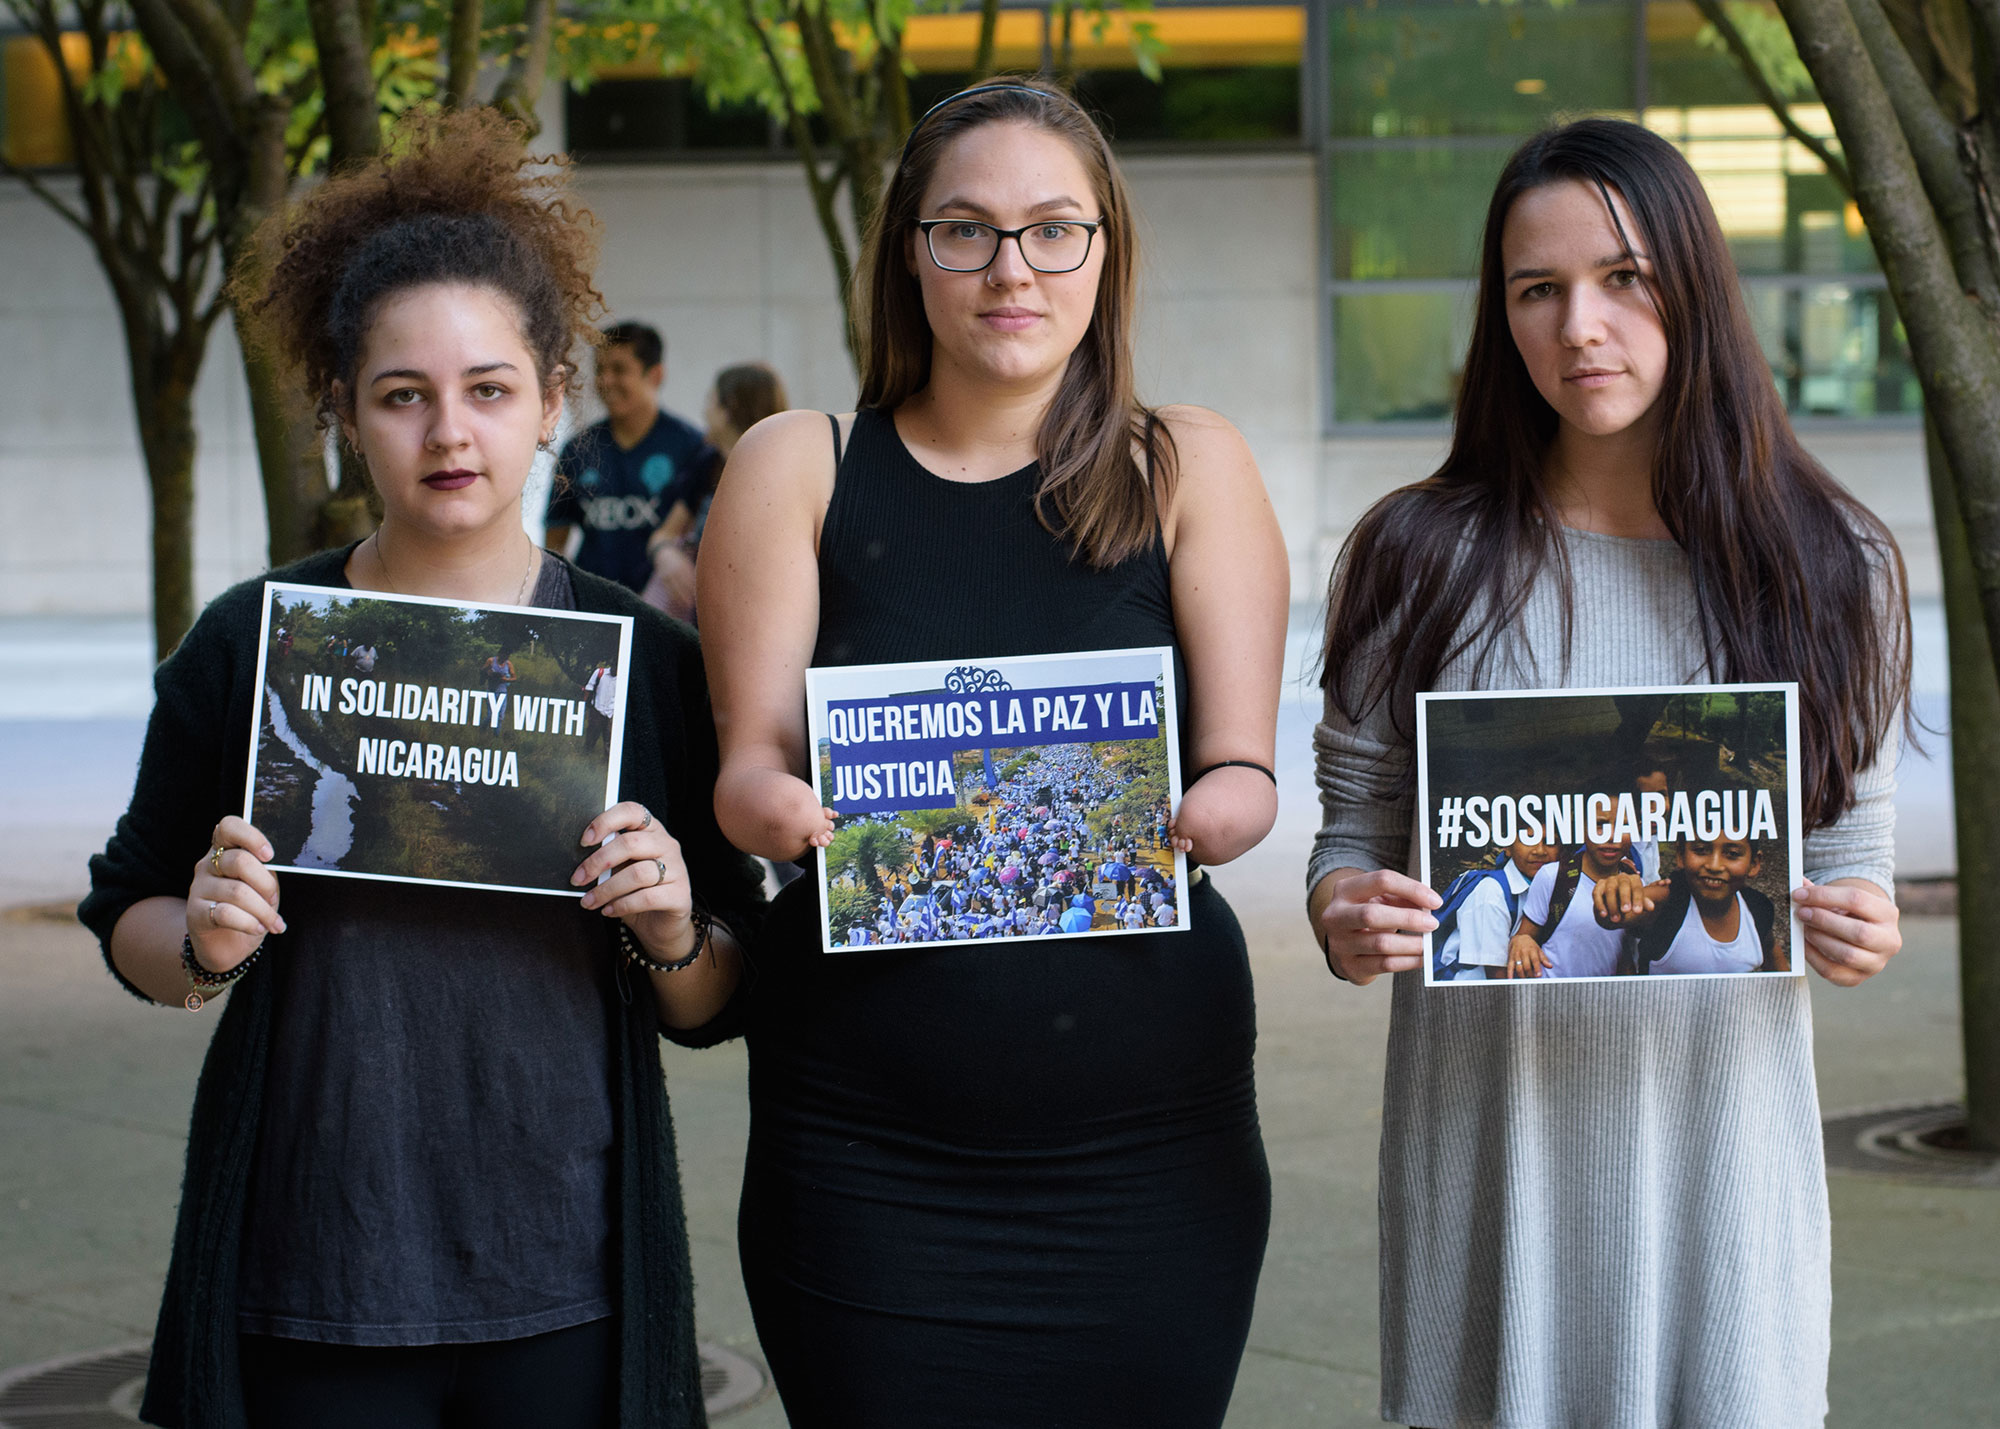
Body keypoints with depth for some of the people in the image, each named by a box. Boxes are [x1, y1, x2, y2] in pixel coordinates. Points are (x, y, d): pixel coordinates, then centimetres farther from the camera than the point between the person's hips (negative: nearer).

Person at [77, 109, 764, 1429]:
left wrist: (675, 934, -15)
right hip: (303, 1289, 0)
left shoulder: (646, 661, 0)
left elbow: (715, 1007, 6)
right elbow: (128, 915, 11)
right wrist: (202, 946, -10)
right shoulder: (252, 645, 0)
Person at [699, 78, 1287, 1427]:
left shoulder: (1190, 469, 6)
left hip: (1149, 1144, 1)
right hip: (866, 1151, 0)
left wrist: (1210, 815, -25)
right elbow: (748, 763, -1)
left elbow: (1244, 771, -1)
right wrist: (771, 809, -24)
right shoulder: (798, 468, 6)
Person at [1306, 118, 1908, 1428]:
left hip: (1718, 1120, 0)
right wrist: (1350, 917, -15)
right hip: (1488, 1136, 0)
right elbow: (1355, 834, 7)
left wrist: (1863, 929, -13)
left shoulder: (1831, 567, 2)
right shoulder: (1418, 559, 2)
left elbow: (1851, 857, 8)